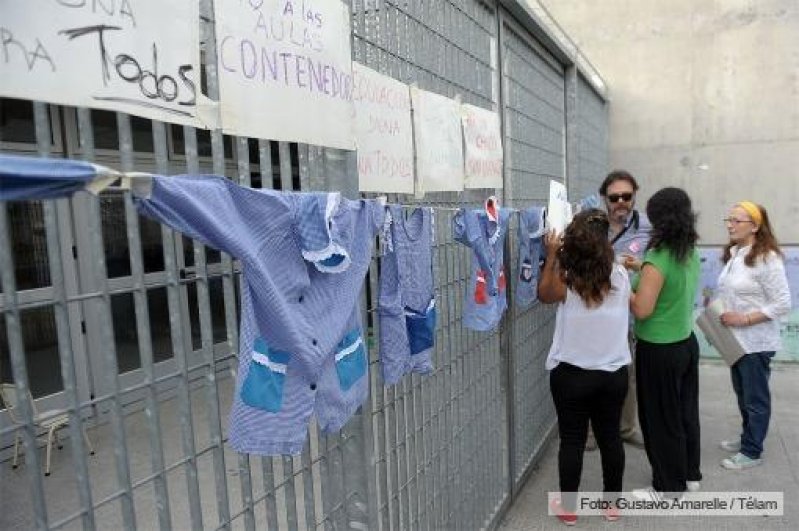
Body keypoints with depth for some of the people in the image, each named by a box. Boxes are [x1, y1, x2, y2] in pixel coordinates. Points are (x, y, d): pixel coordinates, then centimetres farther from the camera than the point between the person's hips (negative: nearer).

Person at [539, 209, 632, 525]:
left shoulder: (564, 281, -17)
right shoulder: (620, 276, -8)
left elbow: (543, 295, 5)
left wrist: (551, 256, 6)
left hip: (571, 374, -3)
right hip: (614, 373, 3)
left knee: (572, 441, 10)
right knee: (610, 437, 18)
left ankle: (568, 507, 25)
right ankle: (612, 503, 35)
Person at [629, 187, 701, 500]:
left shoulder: (657, 259, -23)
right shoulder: (691, 255, 2)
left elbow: (642, 309, -23)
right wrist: (641, 271, 11)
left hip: (659, 351, -8)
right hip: (686, 343, 8)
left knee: (661, 419, 7)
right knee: (685, 411, 21)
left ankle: (669, 486, 22)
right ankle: (690, 475, 37)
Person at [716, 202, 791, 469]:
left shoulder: (767, 258, -19)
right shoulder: (733, 254, 6)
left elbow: (783, 304, -19)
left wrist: (745, 319, -22)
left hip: (756, 342, -8)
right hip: (736, 339, 8)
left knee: (755, 398, 7)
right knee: (742, 394, 21)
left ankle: (752, 452, 21)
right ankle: (747, 438, 38)